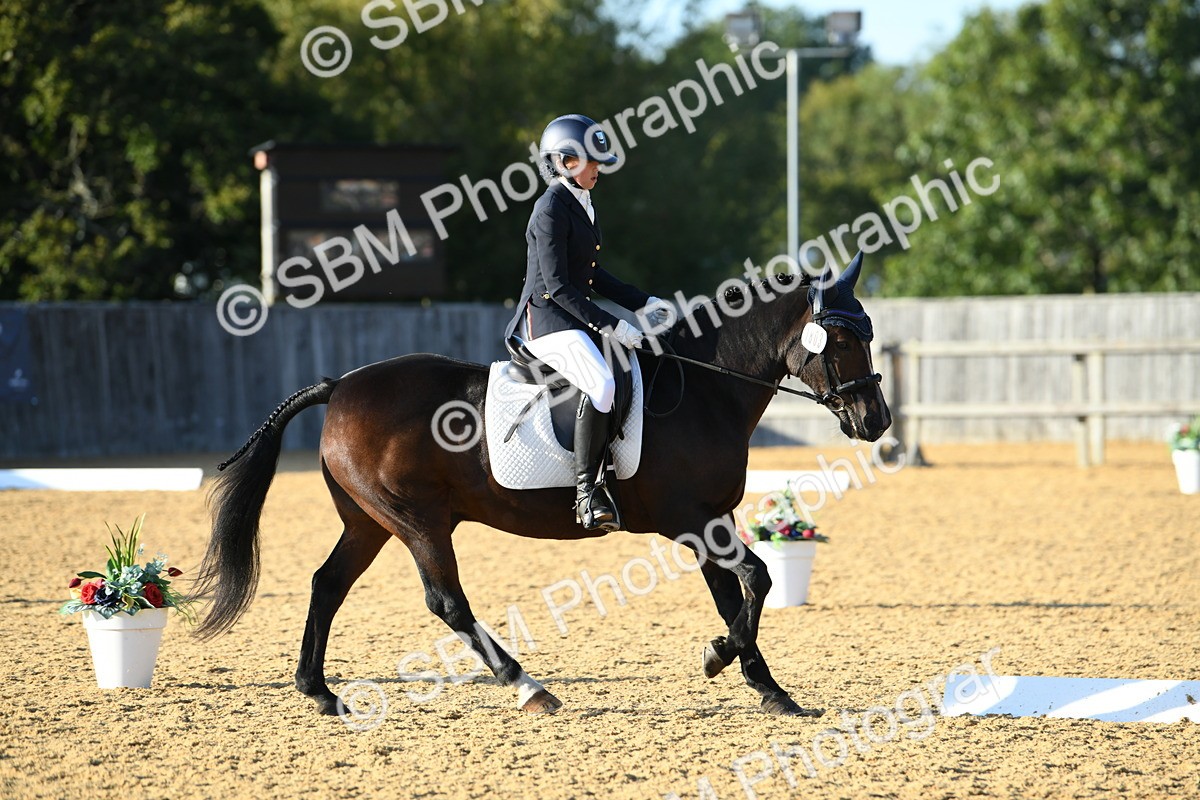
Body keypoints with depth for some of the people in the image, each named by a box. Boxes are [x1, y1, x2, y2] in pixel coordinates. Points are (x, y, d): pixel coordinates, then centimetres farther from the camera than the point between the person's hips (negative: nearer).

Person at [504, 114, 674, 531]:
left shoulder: (582, 206, 15)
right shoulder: (551, 210, -14)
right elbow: (557, 286, -19)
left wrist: (642, 303, 15)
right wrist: (609, 325, -21)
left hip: (575, 315, 10)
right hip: (547, 320, -10)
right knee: (602, 384, -30)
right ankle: (586, 489, -27)